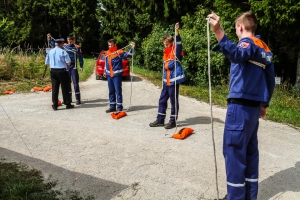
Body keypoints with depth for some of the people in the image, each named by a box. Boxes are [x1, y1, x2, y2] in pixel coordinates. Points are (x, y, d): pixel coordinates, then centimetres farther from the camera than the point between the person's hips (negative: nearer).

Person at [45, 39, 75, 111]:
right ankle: (67, 104, 12)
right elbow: (68, 63, -10)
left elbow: (47, 63, 11)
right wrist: (66, 65, 11)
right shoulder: (63, 52, -7)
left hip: (53, 71, 4)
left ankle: (55, 105, 7)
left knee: (54, 88, 6)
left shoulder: (50, 52, 8)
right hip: (62, 71, -4)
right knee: (65, 88, 5)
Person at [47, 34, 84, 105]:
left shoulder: (77, 47, -3)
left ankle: (78, 99, 0)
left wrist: (81, 66, -5)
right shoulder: (64, 46, 8)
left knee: (75, 83, -5)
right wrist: (50, 39, 8)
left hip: (73, 67, -5)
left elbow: (80, 57, -1)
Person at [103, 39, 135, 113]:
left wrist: (132, 48, -27)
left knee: (118, 91, -3)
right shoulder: (107, 53, 13)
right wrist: (105, 72, 21)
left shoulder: (119, 52, -6)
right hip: (109, 75, 6)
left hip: (117, 75, -6)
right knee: (111, 92, 12)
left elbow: (128, 54, -14)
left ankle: (119, 107, 4)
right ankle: (112, 106, 20)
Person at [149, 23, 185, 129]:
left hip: (174, 79, -8)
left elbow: (178, 43, -28)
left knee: (174, 100, 1)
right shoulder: (166, 52, 16)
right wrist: (167, 65, 0)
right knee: (162, 99, 12)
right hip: (166, 80, 8)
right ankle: (160, 120, 22)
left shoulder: (175, 50, -5)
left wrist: (176, 32, -35)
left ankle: (173, 121, 12)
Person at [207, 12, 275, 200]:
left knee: (234, 150, -2)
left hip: (241, 106, -9)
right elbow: (270, 79, 19)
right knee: (250, 151, 14)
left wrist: (218, 32, -46)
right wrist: (264, 103, 25)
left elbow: (236, 55, -35)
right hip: (254, 106, 9)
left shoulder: (248, 43, -9)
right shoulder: (265, 48, 17)